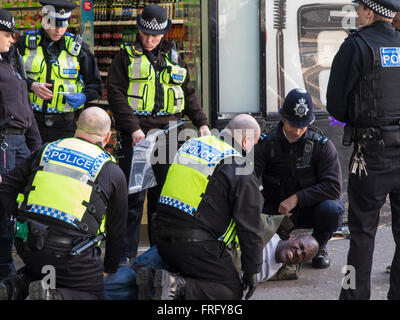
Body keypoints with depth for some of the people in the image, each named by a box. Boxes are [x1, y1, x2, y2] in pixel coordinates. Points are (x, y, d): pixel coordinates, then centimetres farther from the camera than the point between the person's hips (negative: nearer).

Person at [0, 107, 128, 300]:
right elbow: (117, 229, 14)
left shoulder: (46, 151, 13)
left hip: (27, 246, 5)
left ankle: (16, 286, 5)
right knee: (93, 295, 14)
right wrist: (109, 268, 28)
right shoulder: (113, 173, 6)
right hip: (71, 254, -4)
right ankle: (53, 296, -16)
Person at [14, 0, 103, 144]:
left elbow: (95, 85, 10)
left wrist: (84, 97, -11)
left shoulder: (78, 49, 6)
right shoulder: (26, 43, 6)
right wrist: (31, 85, -12)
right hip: (31, 121, 0)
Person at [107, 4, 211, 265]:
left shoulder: (174, 58, 16)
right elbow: (116, 93, -4)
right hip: (137, 133, -4)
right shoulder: (127, 56, 4)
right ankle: (126, 253, 0)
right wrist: (132, 127, -14)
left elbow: (189, 94, 23)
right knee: (134, 196, -5)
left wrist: (201, 122, 11)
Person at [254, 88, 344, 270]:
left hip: (309, 208, -1)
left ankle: (319, 247, 0)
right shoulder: (266, 143, -8)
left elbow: (333, 187, -18)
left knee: (331, 209, -33)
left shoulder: (322, 145, -10)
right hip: (275, 210, 1)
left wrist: (297, 198, -28)